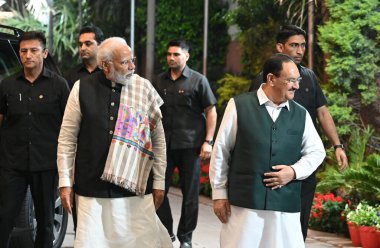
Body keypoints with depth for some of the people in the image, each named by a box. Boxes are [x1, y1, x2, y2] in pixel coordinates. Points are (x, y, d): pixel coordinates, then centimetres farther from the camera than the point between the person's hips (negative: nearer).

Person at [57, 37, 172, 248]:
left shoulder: (144, 88, 2)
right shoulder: (82, 88, 1)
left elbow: (158, 138, 7)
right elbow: (67, 138, 5)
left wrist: (159, 182, 6)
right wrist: (65, 182, 2)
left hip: (136, 188, 0)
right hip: (92, 188, 0)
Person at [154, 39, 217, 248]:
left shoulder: (198, 80, -2)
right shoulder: (160, 81, 9)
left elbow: (211, 112, -2)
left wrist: (208, 141, -10)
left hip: (190, 145, -3)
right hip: (164, 144, 3)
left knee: (190, 193, 6)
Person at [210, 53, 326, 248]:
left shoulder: (301, 114, 9)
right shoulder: (239, 106, -1)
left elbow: (317, 152, 17)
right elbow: (221, 151, 2)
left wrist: (294, 171, -2)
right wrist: (219, 194, 2)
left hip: (285, 205, 3)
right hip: (244, 201, -3)